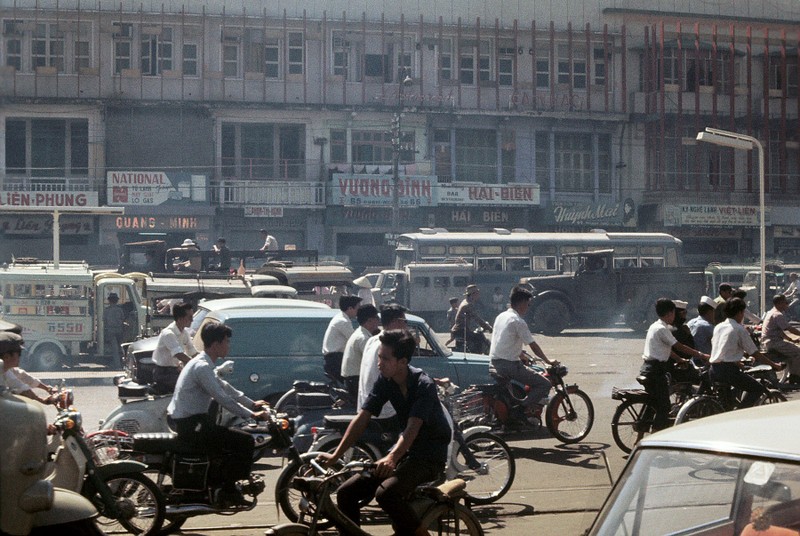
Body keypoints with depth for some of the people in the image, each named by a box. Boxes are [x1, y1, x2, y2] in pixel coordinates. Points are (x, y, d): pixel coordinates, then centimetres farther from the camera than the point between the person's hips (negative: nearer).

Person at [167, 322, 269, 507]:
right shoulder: (202, 367, -18)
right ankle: (228, 492, -6)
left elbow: (224, 387, 23)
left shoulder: (203, 363, 14)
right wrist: (251, 415, -16)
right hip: (192, 424, -11)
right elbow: (223, 398, -21)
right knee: (245, 441, -12)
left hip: (187, 423, 11)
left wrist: (251, 404, 24)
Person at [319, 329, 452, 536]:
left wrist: (392, 458, -48)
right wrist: (335, 456, -11)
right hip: (404, 450, 7)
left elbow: (412, 428, -32)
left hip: (430, 456, -7)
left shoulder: (423, 386, -20)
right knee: (346, 493, -6)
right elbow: (362, 419, -3)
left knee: (386, 493, -32)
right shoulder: (385, 382, -1)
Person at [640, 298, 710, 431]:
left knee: (654, 403, 18)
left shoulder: (655, 326, 16)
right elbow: (679, 347, -15)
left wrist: (680, 359, 24)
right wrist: (701, 355, -9)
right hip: (656, 370, -10)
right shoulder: (662, 329, -14)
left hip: (648, 369, 10)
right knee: (664, 406, -7)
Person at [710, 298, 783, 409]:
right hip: (729, 370, -8)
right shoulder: (739, 329, -5)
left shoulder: (718, 327, 15)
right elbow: (754, 353, -3)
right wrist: (774, 365, 6)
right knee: (758, 389, 1)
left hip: (713, 371, 8)